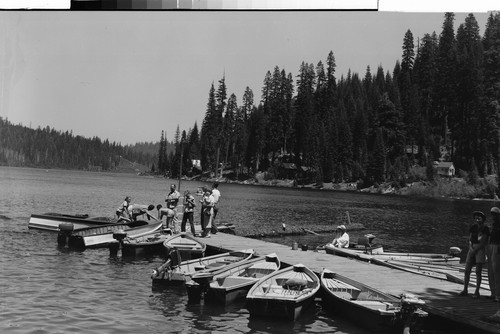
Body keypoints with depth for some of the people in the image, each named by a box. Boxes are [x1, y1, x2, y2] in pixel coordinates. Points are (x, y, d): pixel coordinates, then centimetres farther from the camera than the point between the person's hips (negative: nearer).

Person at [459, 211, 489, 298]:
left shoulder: (485, 228, -7)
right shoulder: (473, 227, 8)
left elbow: (483, 242, -12)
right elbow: (470, 240, 7)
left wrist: (475, 250, -15)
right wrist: (471, 248, -11)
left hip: (480, 250, -5)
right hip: (472, 249, 5)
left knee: (478, 272, -6)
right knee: (467, 270, 1)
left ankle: (477, 292, 1)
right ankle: (465, 290, 8)